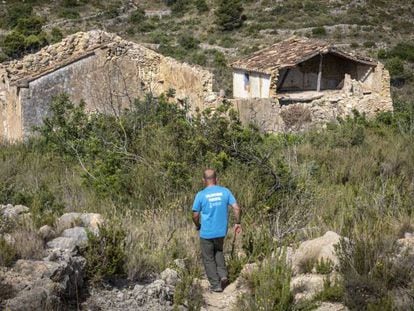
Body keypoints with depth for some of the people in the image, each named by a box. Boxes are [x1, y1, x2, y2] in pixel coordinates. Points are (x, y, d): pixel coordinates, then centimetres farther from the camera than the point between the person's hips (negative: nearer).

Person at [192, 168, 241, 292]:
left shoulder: (200, 195, -12)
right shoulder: (225, 191, -5)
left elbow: (195, 215, -8)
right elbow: (237, 208, -8)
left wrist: (198, 226, 12)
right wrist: (237, 223, 6)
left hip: (206, 233, -3)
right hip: (221, 231, 3)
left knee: (208, 259, 12)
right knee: (218, 252, 29)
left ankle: (216, 285, 15)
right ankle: (223, 275, 14)